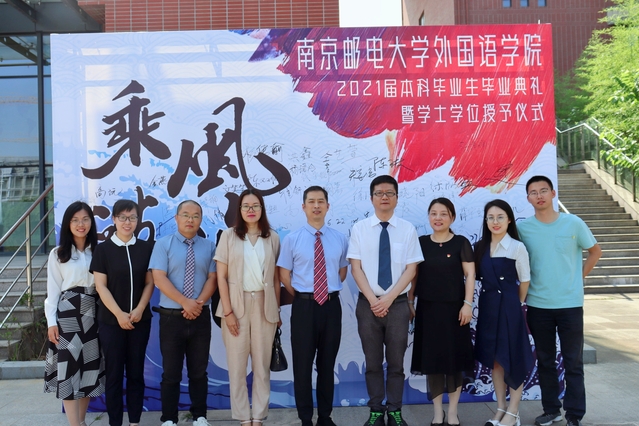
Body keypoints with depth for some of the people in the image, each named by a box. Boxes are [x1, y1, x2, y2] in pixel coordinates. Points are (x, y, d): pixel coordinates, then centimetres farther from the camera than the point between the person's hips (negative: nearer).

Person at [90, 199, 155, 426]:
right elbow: (100, 286, -5)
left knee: (136, 372, 8)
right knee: (114, 373, 4)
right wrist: (119, 314, -12)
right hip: (111, 320, -1)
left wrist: (139, 309, -9)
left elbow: (149, 282, 4)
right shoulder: (103, 249, -1)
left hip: (140, 319, 2)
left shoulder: (146, 247, 3)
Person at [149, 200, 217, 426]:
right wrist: (185, 302, -17)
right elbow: (159, 278, -10)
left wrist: (199, 303, -14)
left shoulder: (209, 246, 6)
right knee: (171, 372, 7)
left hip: (200, 317, 2)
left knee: (199, 371, 11)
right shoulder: (163, 244, -1)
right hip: (171, 317, -2)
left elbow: (212, 278, 2)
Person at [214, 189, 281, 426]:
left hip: (264, 306, 1)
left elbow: (276, 277, 7)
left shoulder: (272, 238, 4)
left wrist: (277, 309, 4)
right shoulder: (228, 236, 0)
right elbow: (221, 276, -3)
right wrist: (228, 311, -9)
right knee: (237, 365, 5)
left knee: (262, 365, 7)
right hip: (237, 305, -1)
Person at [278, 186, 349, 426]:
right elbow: (284, 275, 1)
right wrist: (302, 298, 3)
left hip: (331, 305, 2)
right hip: (304, 306, -2)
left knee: (327, 363, 13)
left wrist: (330, 291, 9)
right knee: (303, 364, 5)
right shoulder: (292, 239, -3)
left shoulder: (339, 239, 4)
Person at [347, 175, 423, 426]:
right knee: (373, 361, 9)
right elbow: (356, 267, -3)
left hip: (397, 303, 0)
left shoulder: (407, 229, 0)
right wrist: (372, 299, -12)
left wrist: (388, 298, -11)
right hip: (368, 303, 0)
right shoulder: (359, 229, 0)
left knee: (396, 361, 9)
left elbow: (411, 269, -2)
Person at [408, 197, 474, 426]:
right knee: (431, 357, 6)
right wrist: (409, 301, 4)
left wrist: (467, 303, -10)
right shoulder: (421, 243, 5)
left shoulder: (461, 243, -1)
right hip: (427, 307, 2)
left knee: (454, 357, 4)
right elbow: (414, 274, 8)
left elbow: (470, 274, -3)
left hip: (454, 307, -2)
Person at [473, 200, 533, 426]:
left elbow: (525, 280, -3)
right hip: (487, 306, 5)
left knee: (512, 358, 4)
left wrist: (516, 304, 4)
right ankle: (500, 408, 24)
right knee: (494, 358, 12)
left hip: (509, 307, -5)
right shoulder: (480, 247, 5)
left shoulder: (517, 247, -9)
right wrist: (490, 299, 4)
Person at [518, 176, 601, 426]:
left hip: (570, 304, -1)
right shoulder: (523, 228, -3)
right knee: (545, 361, 12)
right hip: (537, 305, 1)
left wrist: (580, 276, 2)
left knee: (573, 363, 5)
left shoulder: (573, 223, -4)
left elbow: (595, 251, 11)